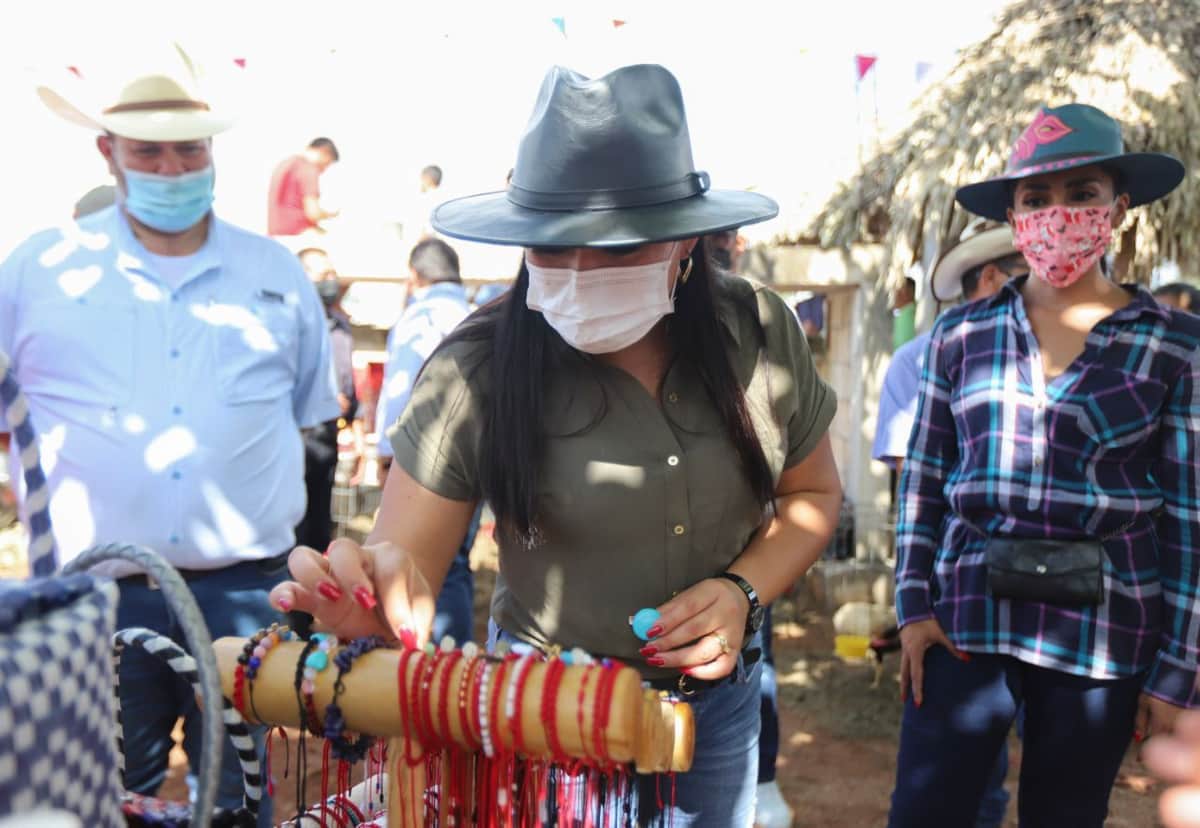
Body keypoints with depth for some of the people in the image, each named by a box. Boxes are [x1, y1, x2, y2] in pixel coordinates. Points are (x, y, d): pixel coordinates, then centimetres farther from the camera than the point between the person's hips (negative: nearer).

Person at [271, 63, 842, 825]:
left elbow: (814, 494, 3)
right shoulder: (480, 369, -20)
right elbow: (405, 567, -19)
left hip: (721, 699, 3)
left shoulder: (758, 335, -12)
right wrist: (378, 603, -42)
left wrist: (744, 591, -15)